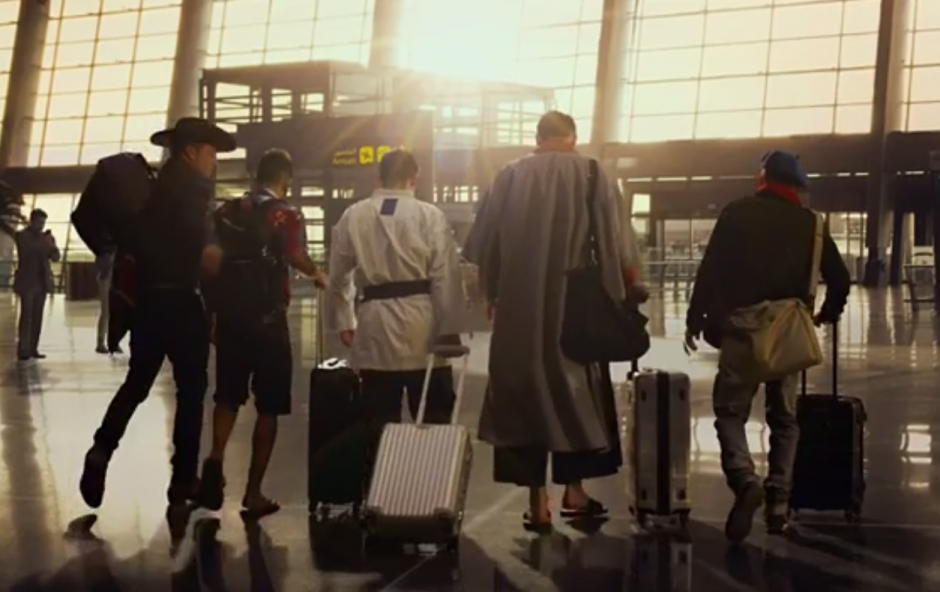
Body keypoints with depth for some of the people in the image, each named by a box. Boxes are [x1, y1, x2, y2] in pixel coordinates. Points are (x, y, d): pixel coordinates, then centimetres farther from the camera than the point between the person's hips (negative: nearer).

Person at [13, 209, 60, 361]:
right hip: (27, 281, -5)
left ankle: (33, 349, 3)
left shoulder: (46, 237, 14)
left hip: (42, 282, 5)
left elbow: (56, 257, 7)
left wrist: (49, 243, -9)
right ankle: (23, 350, -12)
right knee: (26, 315, -10)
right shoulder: (21, 236, 0)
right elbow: (28, 251, -16)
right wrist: (44, 244, -12)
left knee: (37, 316, 2)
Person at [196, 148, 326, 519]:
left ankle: (215, 459, -10)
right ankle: (253, 494, 7)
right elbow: (296, 256, -25)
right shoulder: (285, 214, -7)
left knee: (228, 396, 17)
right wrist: (317, 275, -5)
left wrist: (211, 313, 16)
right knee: (268, 407, 5)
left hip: (230, 316, 4)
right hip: (268, 320, -4)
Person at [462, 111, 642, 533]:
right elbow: (619, 248, -1)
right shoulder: (594, 177, -1)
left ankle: (538, 505, 6)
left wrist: (493, 294, 17)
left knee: (527, 398, 6)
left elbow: (484, 246, 4)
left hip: (520, 310, 1)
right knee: (577, 393, 15)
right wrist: (630, 290, 15)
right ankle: (574, 492, 16)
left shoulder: (511, 177, 2)